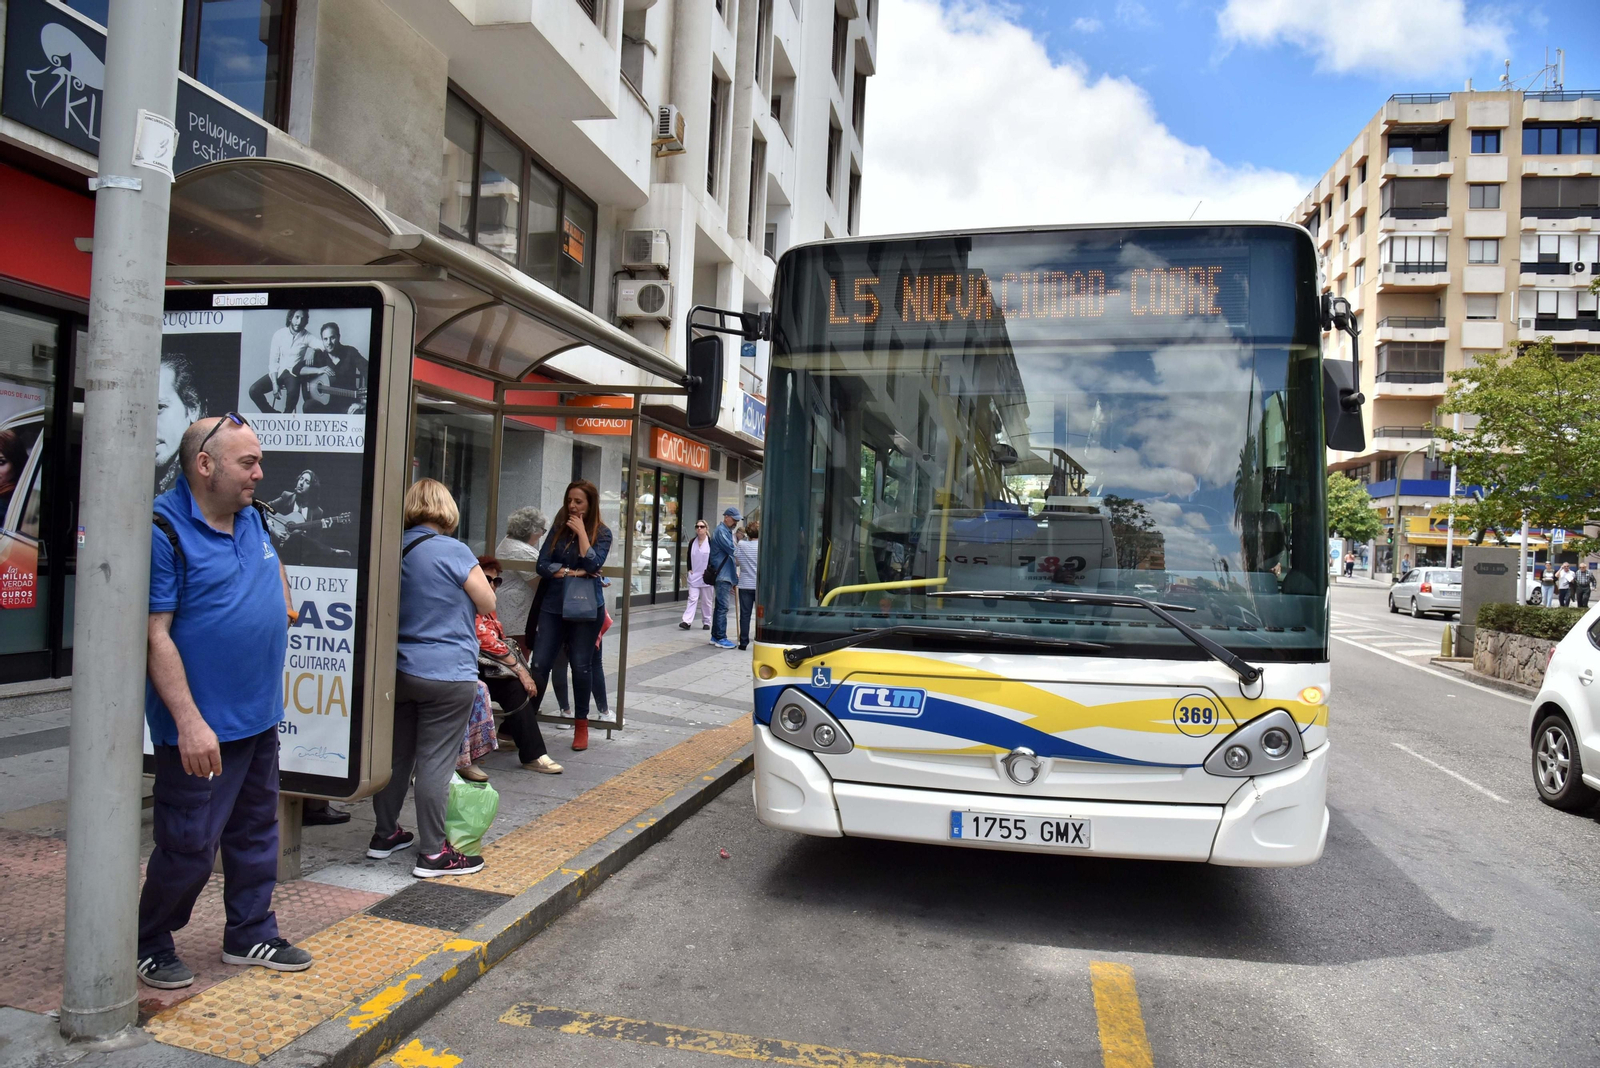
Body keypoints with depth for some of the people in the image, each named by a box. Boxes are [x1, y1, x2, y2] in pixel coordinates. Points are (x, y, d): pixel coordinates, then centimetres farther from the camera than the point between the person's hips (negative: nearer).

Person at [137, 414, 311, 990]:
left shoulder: (252, 518, 7)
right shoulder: (164, 531, -16)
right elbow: (156, 635, -20)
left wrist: (278, 606, 16)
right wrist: (190, 723, -24)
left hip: (259, 717, 8)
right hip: (203, 727, -8)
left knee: (256, 832, 17)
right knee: (189, 845, 2)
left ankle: (250, 934, 31)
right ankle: (150, 947, 25)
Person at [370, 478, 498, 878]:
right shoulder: (453, 551, -14)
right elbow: (488, 603, -4)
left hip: (399, 671, 7)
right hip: (446, 674, -7)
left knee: (397, 755, 17)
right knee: (435, 762, -2)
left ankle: (385, 834, 31)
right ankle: (433, 853, 5)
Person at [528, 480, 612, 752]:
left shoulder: (602, 533, -1)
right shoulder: (558, 528, 5)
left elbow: (592, 564, -17)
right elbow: (543, 565, -1)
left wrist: (581, 532, -14)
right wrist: (571, 572, -12)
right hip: (553, 605, 2)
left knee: (581, 666, 5)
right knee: (540, 664, -2)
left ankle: (581, 725, 17)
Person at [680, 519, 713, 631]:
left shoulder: (711, 542, -5)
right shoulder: (692, 542, 8)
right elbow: (689, 557, 15)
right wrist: (690, 569, 3)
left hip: (706, 576, -3)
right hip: (694, 576, 3)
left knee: (706, 601, 6)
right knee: (692, 599, -5)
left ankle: (707, 622, 15)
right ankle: (687, 621, -13)